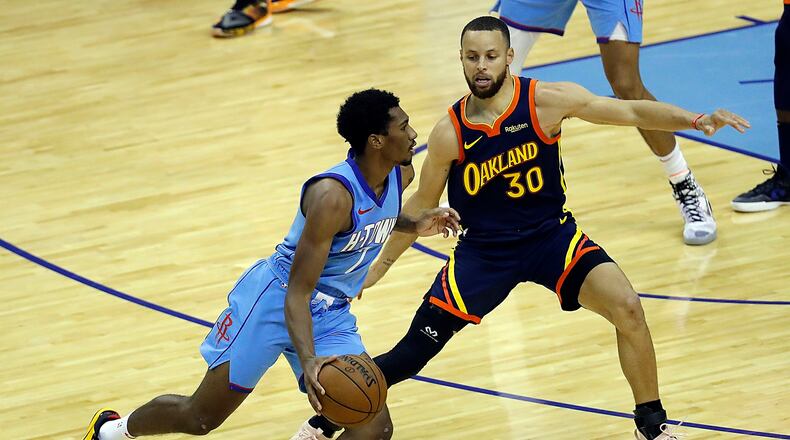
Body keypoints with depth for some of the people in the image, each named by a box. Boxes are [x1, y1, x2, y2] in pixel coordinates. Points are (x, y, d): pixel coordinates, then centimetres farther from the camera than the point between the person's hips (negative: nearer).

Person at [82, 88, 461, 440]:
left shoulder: (400, 174, -5)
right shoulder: (332, 195, -30)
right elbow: (297, 292, -29)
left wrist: (414, 225, 1)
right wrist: (308, 359, -44)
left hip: (330, 315, 7)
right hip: (275, 300, -7)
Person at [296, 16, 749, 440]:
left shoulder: (547, 101, -17)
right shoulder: (450, 133, -15)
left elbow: (631, 111, -11)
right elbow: (421, 206, 0)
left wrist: (695, 120, -25)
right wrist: (381, 264, 8)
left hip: (552, 234, 1)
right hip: (483, 250, 0)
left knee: (627, 307, -20)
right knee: (410, 357, -3)